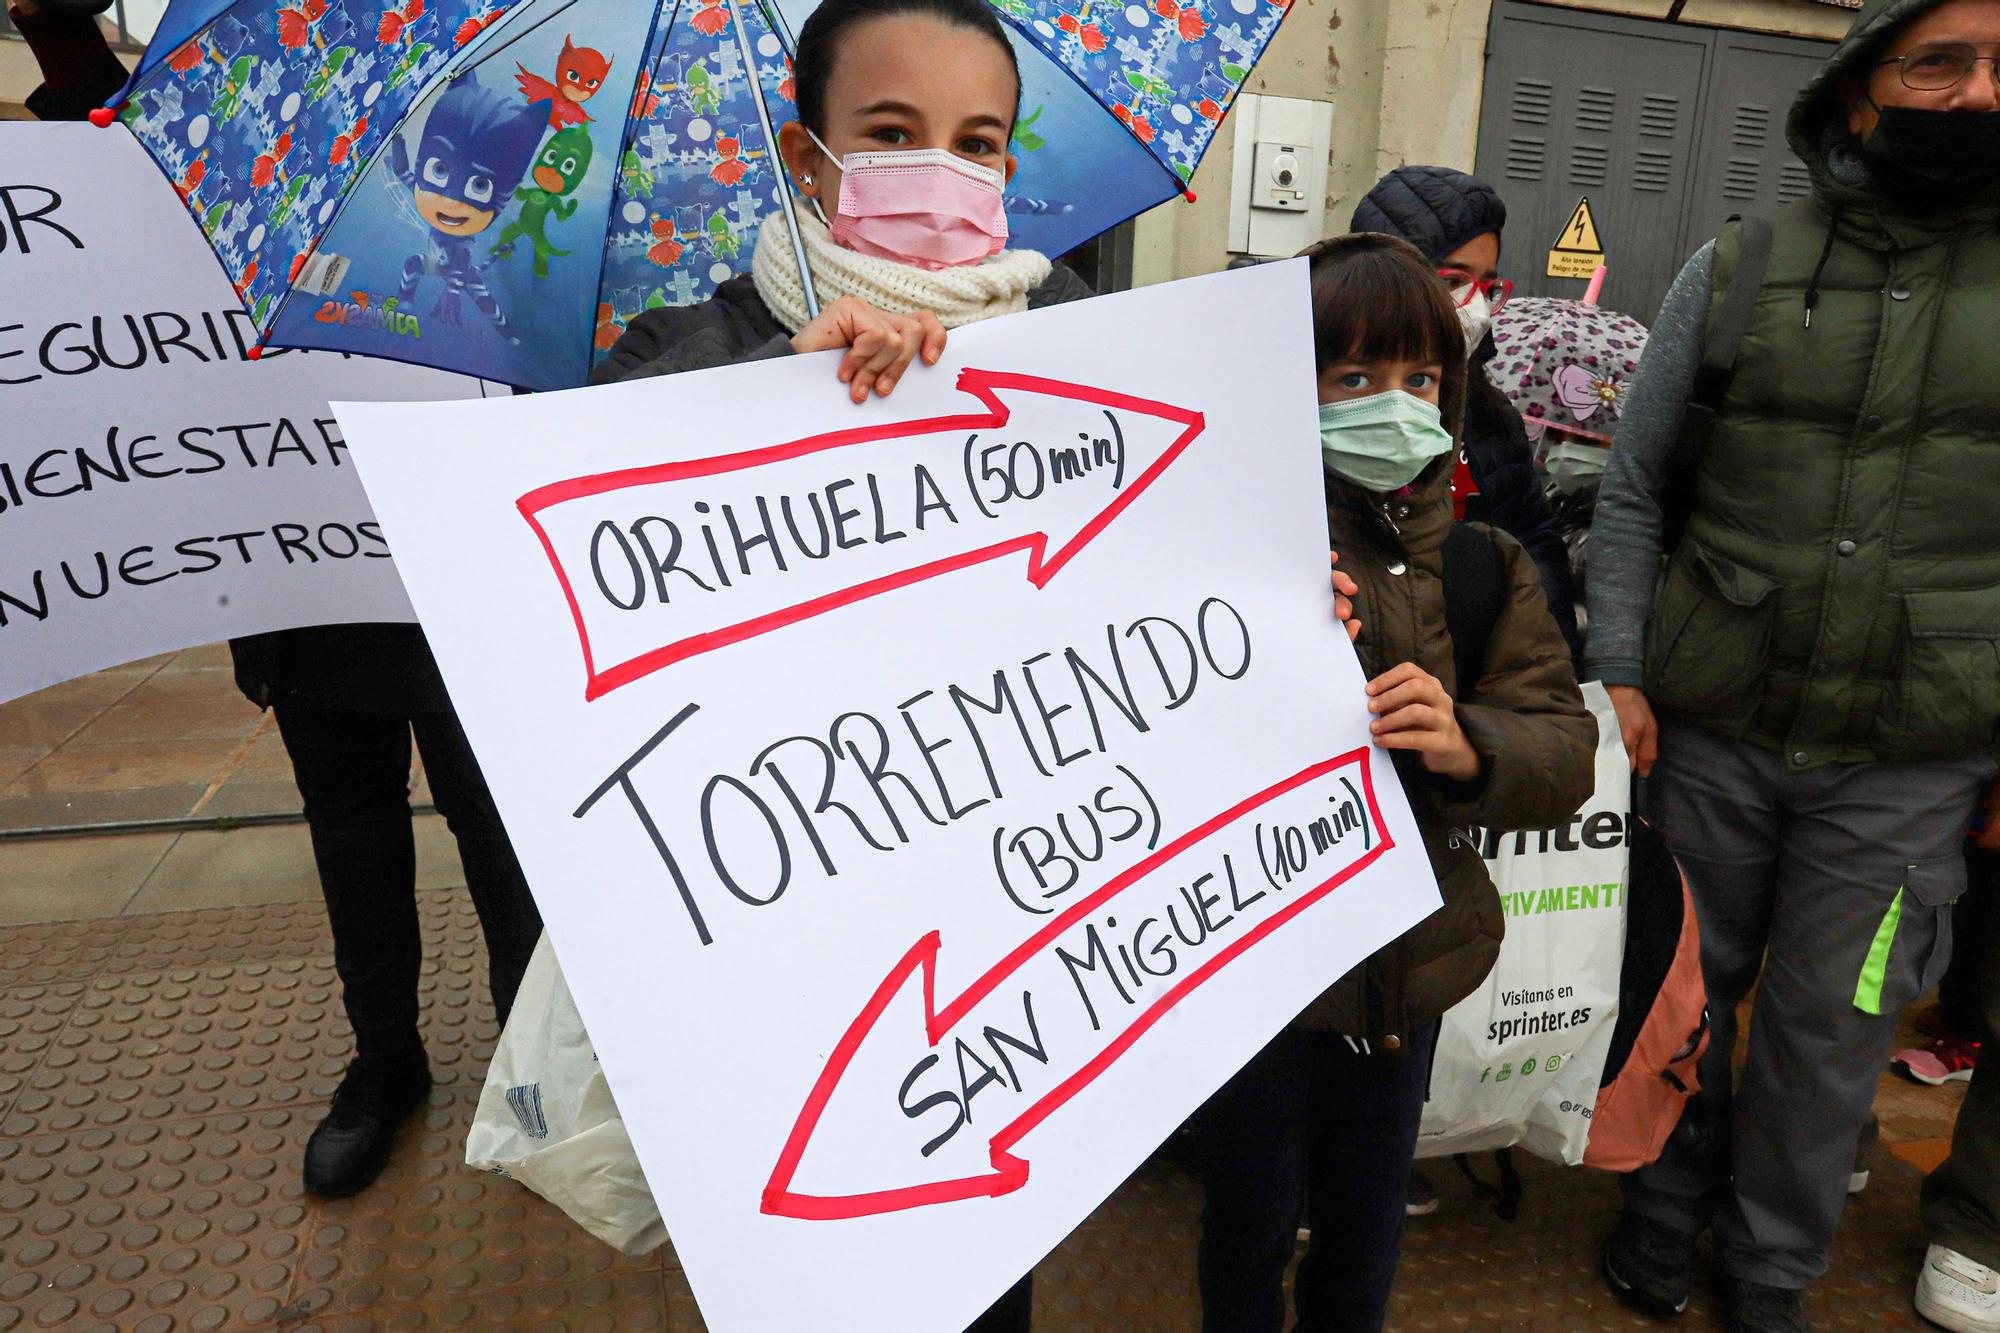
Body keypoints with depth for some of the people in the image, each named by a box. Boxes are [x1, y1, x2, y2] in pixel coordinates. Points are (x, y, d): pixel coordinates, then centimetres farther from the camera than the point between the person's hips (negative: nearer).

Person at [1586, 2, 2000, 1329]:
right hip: (1709, 733, 0)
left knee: (1832, 1025, 11)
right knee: (1684, 986, 14)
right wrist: (1618, 672, -5)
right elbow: (1634, 490, 2)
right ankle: (1666, 1214, 38)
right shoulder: (1738, 269, 1)